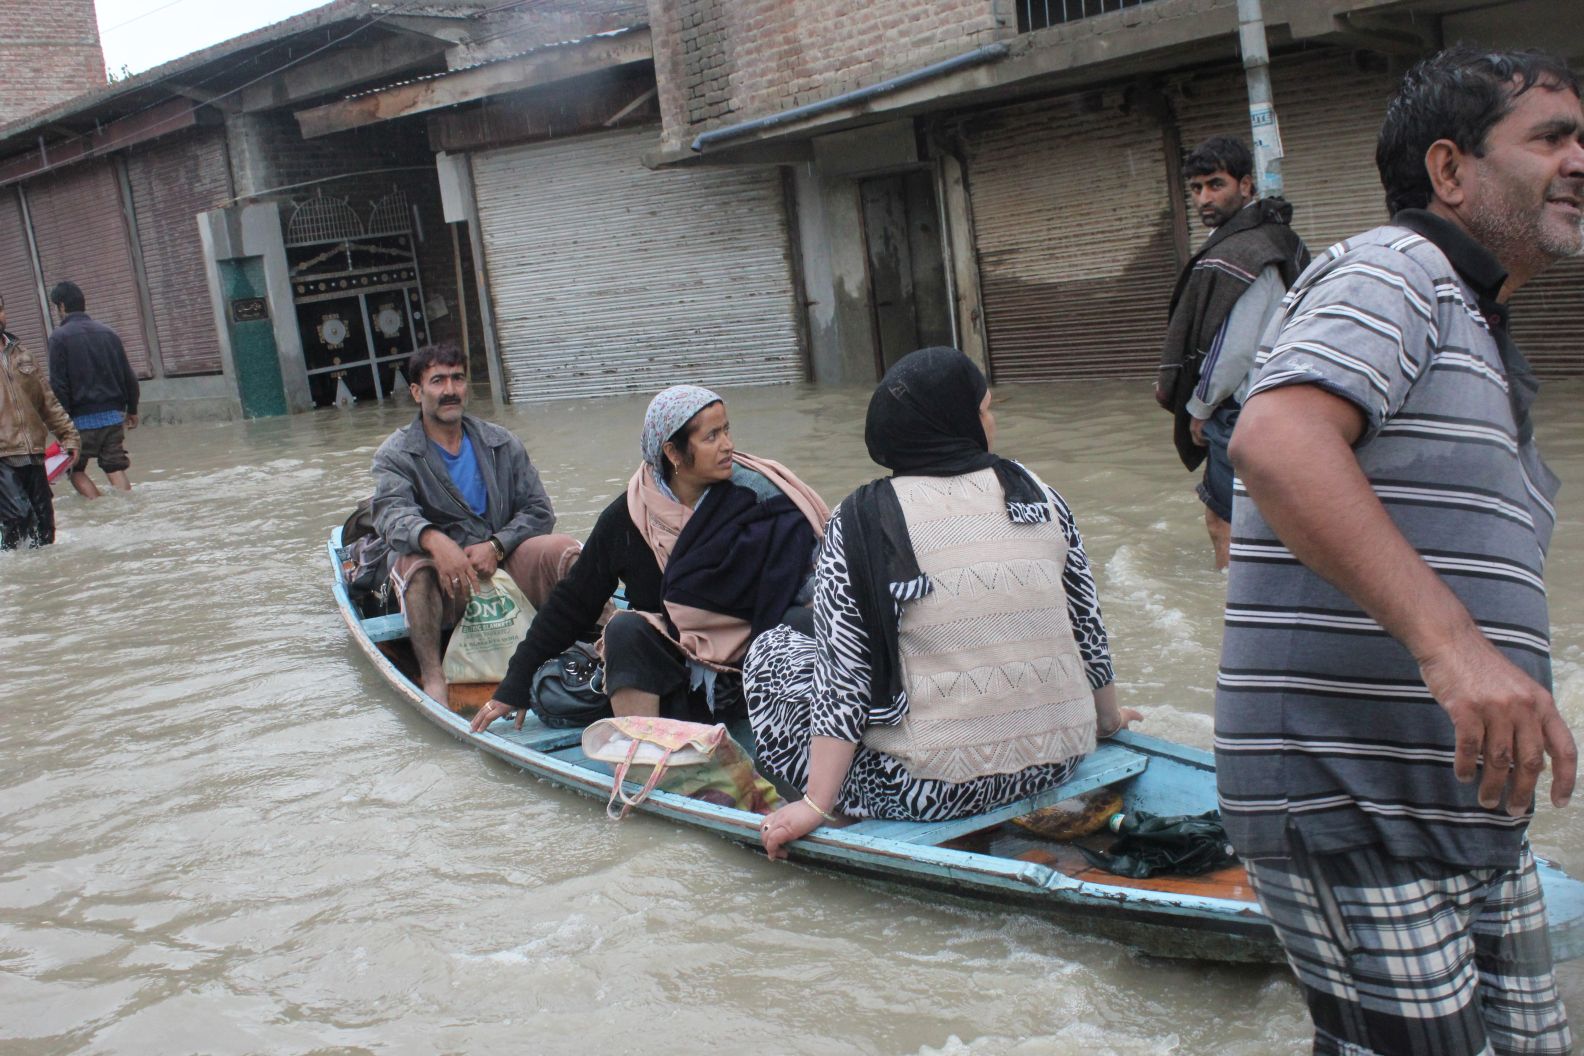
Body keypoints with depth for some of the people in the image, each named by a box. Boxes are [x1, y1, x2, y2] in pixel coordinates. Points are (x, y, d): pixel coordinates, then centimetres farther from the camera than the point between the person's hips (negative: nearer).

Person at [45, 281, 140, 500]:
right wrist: (132, 409, 21)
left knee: (76, 469, 10)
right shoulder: (107, 332, 8)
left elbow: (58, 386, -12)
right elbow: (129, 376, 10)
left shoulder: (60, 337, -8)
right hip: (114, 415, 4)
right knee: (116, 470, 5)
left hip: (83, 418, -4)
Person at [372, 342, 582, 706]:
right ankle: (432, 678, -41)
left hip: (502, 564, 2)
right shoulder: (395, 454, 3)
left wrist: (496, 546, -16)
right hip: (442, 584, -2)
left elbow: (538, 510, 4)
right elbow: (392, 513, -18)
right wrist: (435, 541, -41)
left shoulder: (502, 444, 12)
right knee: (413, 560, -35)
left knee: (564, 549, -23)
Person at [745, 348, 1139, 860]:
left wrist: (816, 805, -6)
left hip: (934, 791, -5)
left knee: (774, 650, 12)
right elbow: (1088, 630, 10)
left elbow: (844, 681, -12)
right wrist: (1107, 719, 27)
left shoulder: (859, 522, -10)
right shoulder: (1037, 494, 2)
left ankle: (842, 809, 4)